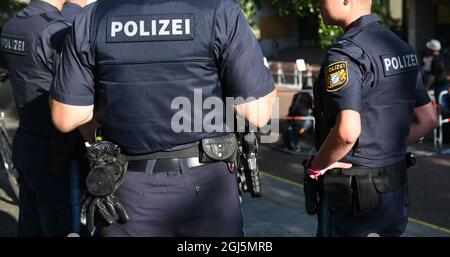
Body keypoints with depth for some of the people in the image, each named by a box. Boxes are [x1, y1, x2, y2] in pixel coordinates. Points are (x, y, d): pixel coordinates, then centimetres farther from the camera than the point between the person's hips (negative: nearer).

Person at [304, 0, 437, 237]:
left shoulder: (346, 53, -19)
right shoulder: (402, 48, 8)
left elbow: (347, 131, -31)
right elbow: (426, 119, 14)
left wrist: (317, 165, -15)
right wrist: (387, 150, 14)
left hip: (351, 192, -8)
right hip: (395, 189, 8)